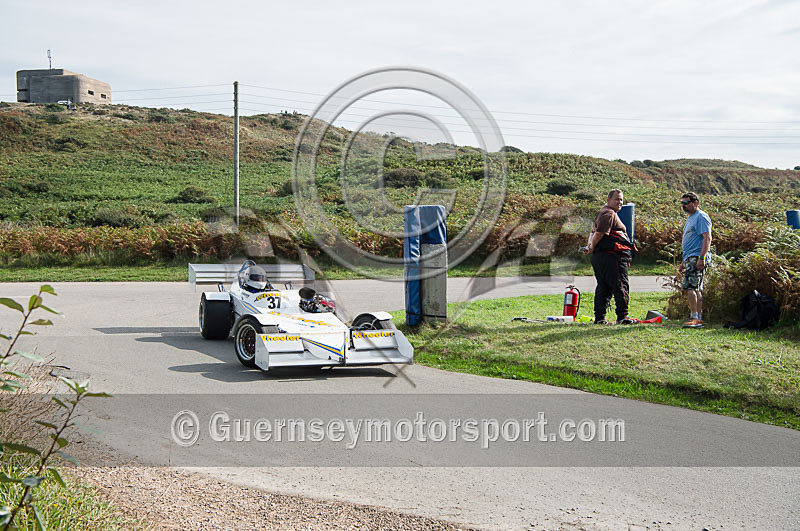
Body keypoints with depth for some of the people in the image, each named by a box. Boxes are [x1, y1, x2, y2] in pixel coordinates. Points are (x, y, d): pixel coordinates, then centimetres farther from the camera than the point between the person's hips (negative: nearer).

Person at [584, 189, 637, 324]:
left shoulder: (602, 213, 24)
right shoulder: (610, 214, -10)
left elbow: (594, 233, 25)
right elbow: (599, 233, -18)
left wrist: (589, 245, 10)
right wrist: (592, 247, -7)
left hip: (599, 257, 10)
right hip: (612, 256, -10)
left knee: (603, 287, 11)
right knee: (620, 286, -8)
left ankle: (599, 317, 11)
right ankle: (622, 317, -10)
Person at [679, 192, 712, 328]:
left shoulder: (701, 217, -8)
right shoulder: (691, 219, 23)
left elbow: (707, 238, -18)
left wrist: (701, 258, -25)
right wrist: (684, 262, 28)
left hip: (696, 258, -10)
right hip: (690, 258, 10)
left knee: (689, 287, -16)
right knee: (695, 289, 9)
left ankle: (695, 317, -17)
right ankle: (699, 319, 12)